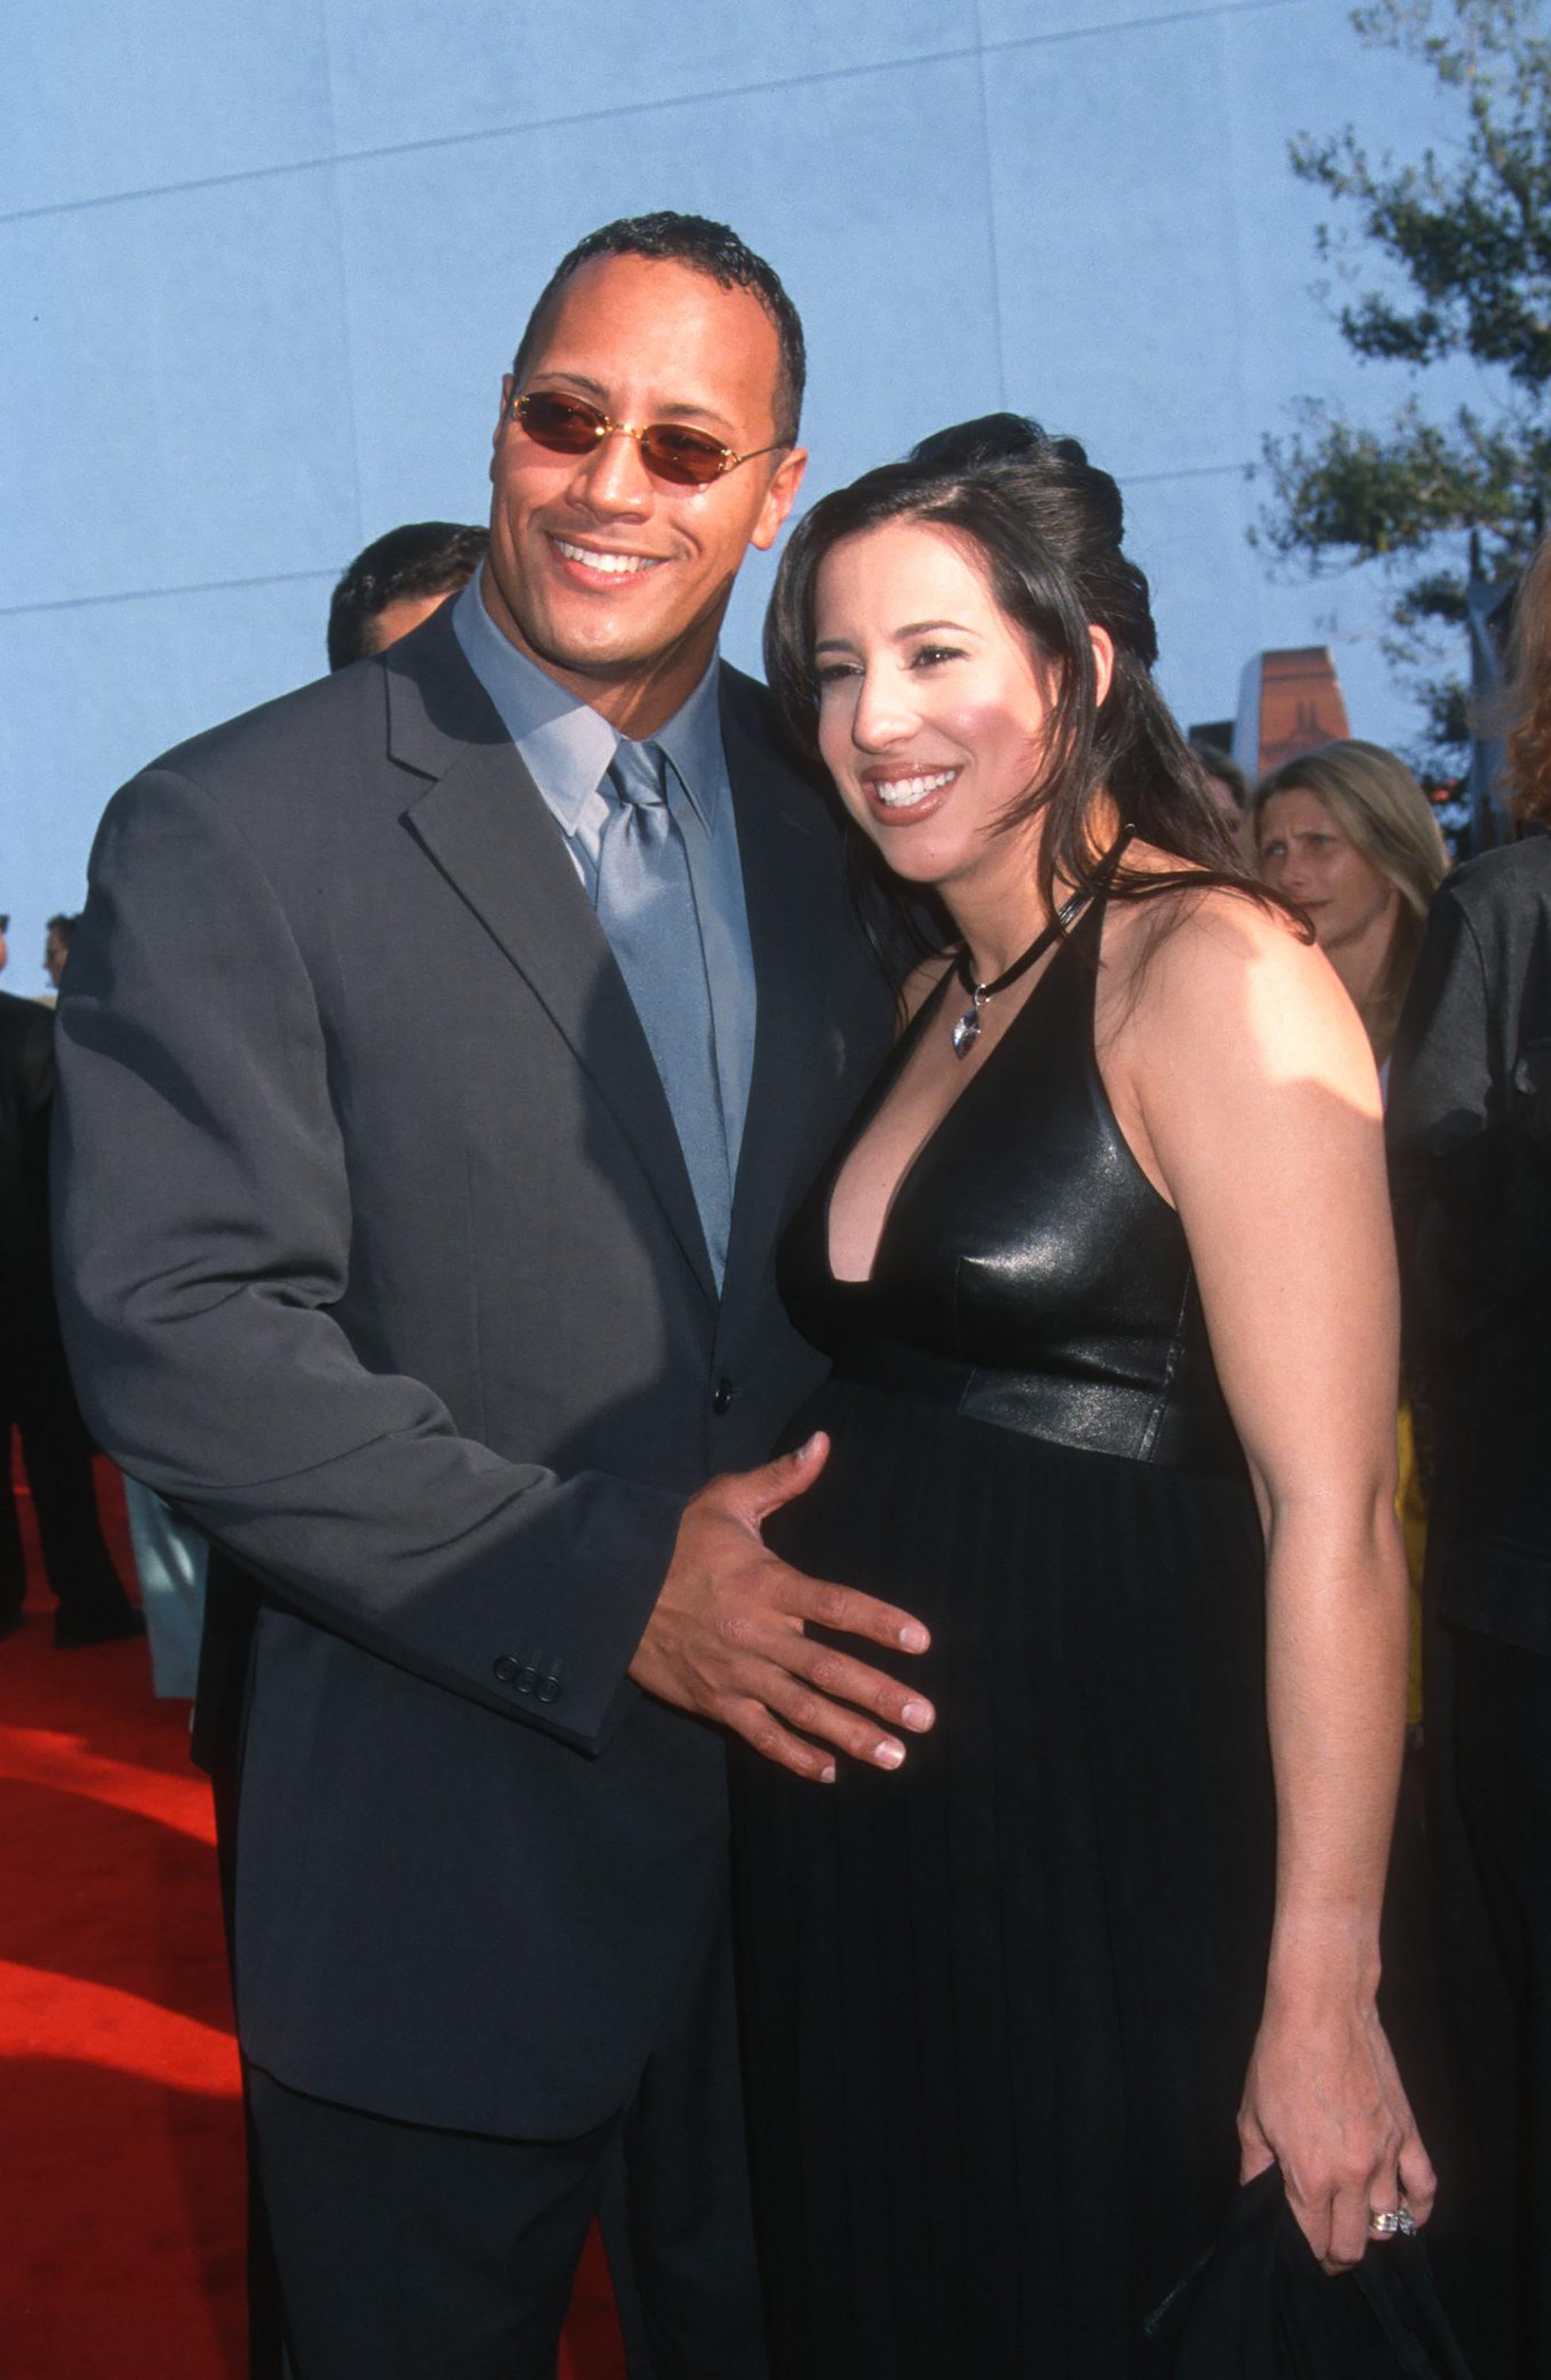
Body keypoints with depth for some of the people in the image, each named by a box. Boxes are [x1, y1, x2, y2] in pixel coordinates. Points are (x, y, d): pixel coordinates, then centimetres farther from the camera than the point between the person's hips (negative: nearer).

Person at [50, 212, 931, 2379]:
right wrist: (605, 1592, -21)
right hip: (445, 1853, -4)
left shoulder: (834, 811, 5)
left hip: (809, 1765, 5)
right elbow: (176, 1333, -18)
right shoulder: (233, 835, -12)